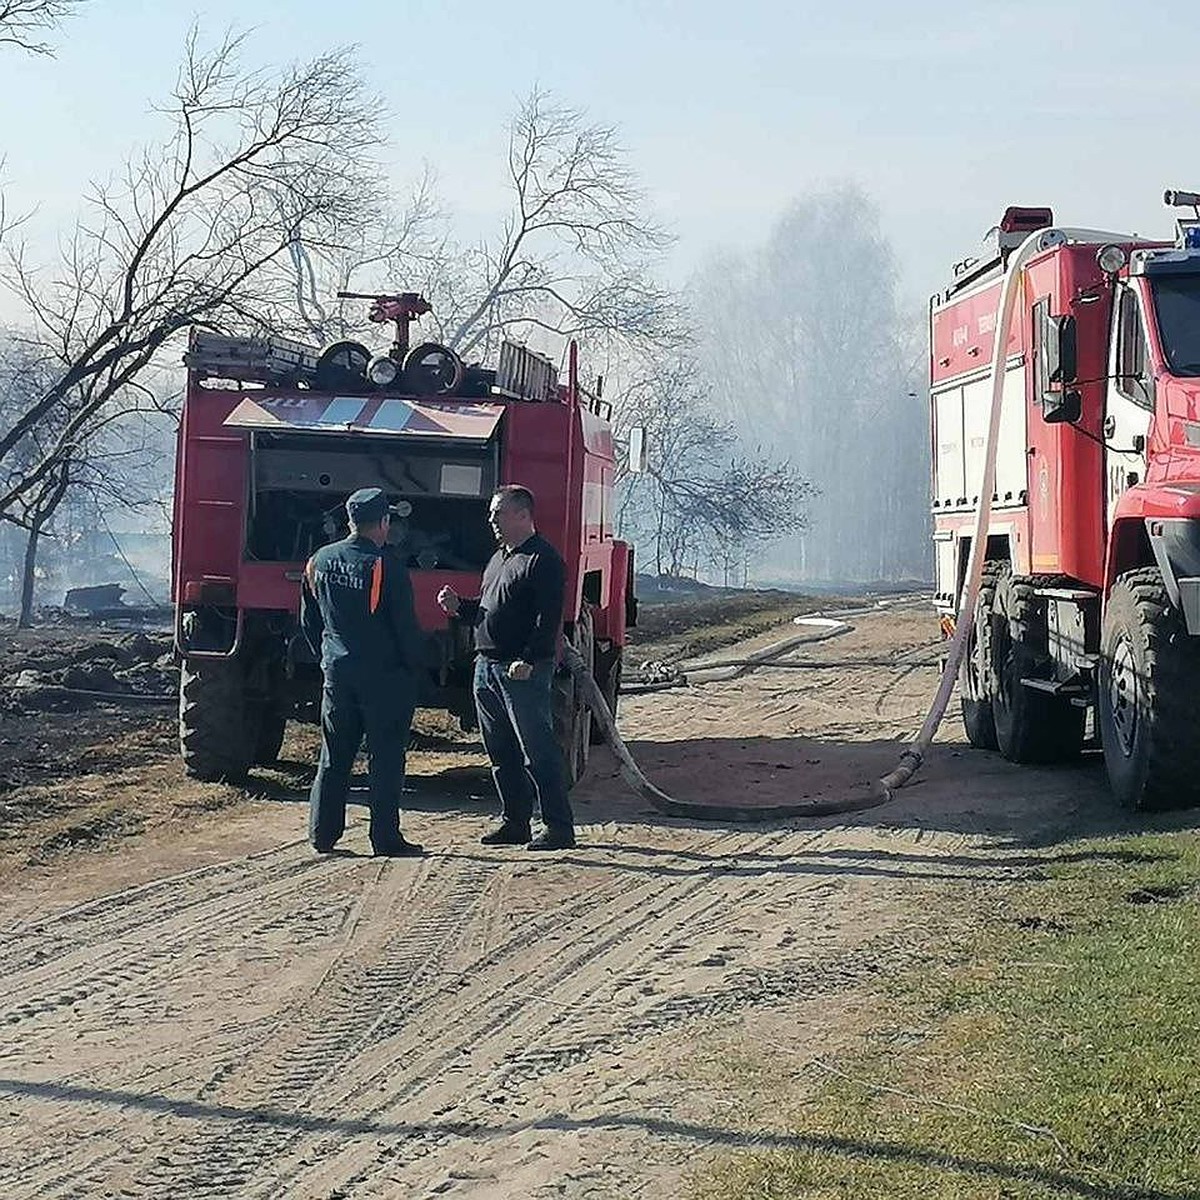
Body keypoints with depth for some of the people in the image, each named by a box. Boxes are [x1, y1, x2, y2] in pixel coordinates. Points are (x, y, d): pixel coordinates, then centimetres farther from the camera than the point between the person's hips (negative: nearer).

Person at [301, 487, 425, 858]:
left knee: (333, 757, 12)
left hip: (337, 673, 5)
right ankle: (386, 838, 2)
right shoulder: (386, 566, -14)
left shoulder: (319, 561, 5)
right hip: (385, 674, -5)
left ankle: (322, 834, 12)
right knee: (386, 758, 1)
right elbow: (405, 625, -12)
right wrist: (414, 664, 2)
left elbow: (308, 621, 13)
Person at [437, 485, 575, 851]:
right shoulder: (499, 559, 20)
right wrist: (459, 606, 9)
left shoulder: (542, 560, -10)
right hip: (487, 667, 9)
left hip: (523, 673, -9)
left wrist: (528, 660, -25)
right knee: (501, 752, 12)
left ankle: (559, 827, -3)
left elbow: (549, 619, -18)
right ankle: (514, 822, 21)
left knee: (538, 752, -7)